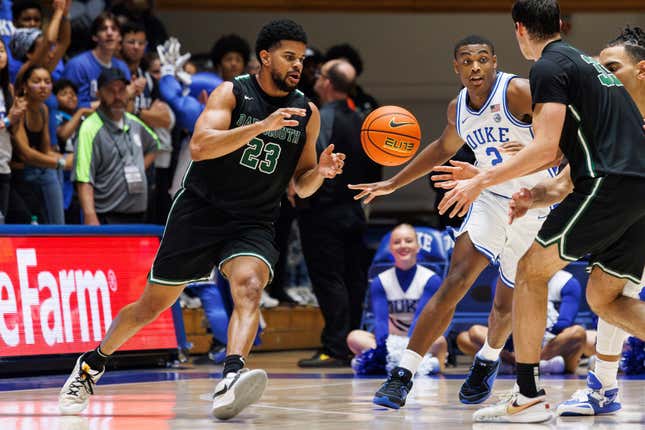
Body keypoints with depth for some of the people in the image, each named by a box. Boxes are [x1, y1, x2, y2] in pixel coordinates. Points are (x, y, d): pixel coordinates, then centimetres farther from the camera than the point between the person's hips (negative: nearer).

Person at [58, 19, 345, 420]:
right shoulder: (232, 93, -6)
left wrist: (321, 171, -10)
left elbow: (302, 186, 13)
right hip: (200, 210, -2)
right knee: (153, 304, 6)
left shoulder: (308, 113, 5)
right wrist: (262, 126, -30)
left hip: (253, 222, 2)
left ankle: (230, 382, -49)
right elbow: (200, 146, -23)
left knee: (250, 286, -30)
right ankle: (91, 365, 30)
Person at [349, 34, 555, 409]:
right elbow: (444, 148, 23)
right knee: (455, 283, -17)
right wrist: (393, 184, 25)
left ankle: (488, 360, 43)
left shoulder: (519, 92, -18)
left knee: (507, 303, 9)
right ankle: (403, 376, -18)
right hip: (493, 200, 3)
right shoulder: (458, 110, 2)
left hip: (536, 209, -3)